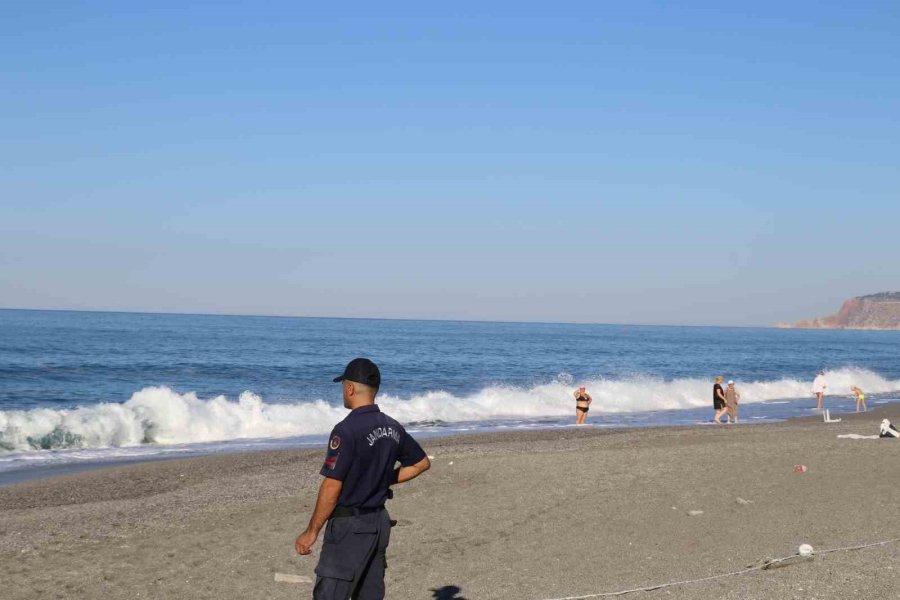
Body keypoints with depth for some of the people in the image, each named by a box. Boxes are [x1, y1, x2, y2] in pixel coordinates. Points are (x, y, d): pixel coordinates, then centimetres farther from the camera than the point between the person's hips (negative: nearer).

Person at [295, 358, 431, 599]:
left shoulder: (347, 430, -18)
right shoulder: (392, 428, 6)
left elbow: (332, 487, -18)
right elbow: (421, 463, 19)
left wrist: (311, 532, -10)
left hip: (350, 525, -8)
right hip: (380, 523, 8)